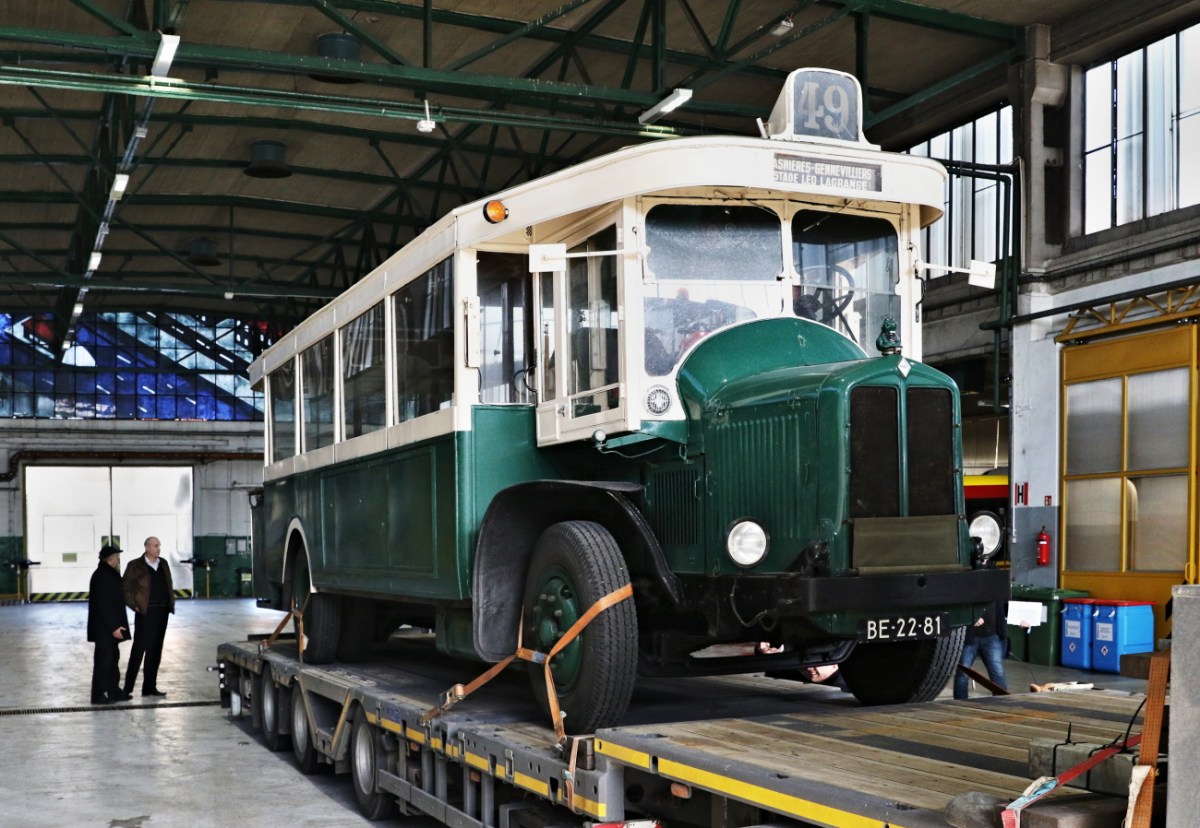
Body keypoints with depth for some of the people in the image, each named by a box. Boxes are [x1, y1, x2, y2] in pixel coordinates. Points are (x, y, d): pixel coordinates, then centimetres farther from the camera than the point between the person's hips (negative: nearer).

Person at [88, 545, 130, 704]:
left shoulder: (109, 574, 13)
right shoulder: (101, 576, -18)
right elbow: (103, 605, -23)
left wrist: (116, 625, 16)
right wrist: (114, 627, -22)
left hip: (110, 627, 10)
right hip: (104, 629, -10)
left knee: (113, 658, 15)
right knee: (103, 660, -4)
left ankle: (114, 691, 23)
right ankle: (98, 695, 2)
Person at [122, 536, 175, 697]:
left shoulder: (163, 564, 13)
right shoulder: (136, 566, -4)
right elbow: (126, 588, -4)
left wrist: (171, 603, 8)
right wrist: (134, 606, -11)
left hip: (162, 612, 6)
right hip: (145, 612, -6)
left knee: (155, 651, 9)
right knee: (139, 649, -5)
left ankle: (149, 687, 15)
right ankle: (128, 688, 1)